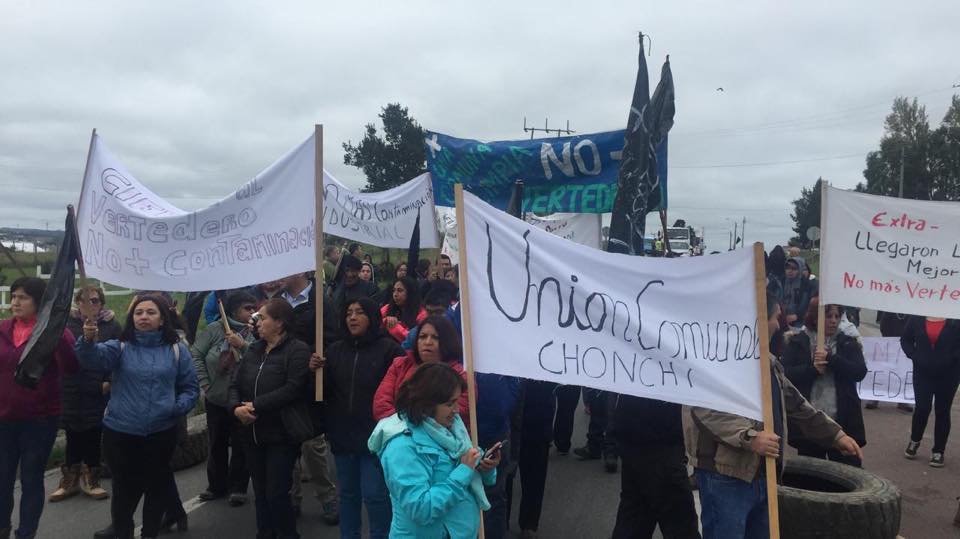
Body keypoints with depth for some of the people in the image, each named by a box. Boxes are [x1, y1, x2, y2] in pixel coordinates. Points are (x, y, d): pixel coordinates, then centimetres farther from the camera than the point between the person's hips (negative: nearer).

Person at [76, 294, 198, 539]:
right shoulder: (121, 347, -1)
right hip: (120, 433, -1)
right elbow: (94, 357, -22)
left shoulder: (177, 350, 0)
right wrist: (88, 340, -44)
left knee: (158, 486, 14)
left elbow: (190, 387, 6)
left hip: (161, 433, 1)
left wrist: (178, 407, -12)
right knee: (125, 488, 12)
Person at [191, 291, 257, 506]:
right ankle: (216, 486, 33)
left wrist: (243, 345, -26)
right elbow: (195, 355, -4)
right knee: (216, 444, 16)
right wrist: (204, 384, -6)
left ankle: (237, 488, 22)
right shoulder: (215, 329, -6)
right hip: (216, 399, 2)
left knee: (240, 446, 7)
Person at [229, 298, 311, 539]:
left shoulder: (297, 350, -11)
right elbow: (235, 383, 7)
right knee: (260, 492, 15)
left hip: (281, 434, -7)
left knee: (277, 493, -5)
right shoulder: (254, 349, 12)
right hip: (252, 433, 7)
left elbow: (293, 389, -22)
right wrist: (236, 407, -13)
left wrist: (256, 405, -20)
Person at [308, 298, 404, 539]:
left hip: (376, 435, -5)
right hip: (343, 434, 6)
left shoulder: (389, 348, -10)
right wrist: (317, 371, -10)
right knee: (347, 493, 19)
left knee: (374, 495, 1)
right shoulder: (335, 350, 8)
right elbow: (325, 392, 8)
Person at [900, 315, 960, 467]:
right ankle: (914, 440, 27)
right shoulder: (917, 318, -2)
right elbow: (905, 340, 7)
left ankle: (938, 451, 19)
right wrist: (914, 357, -5)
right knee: (921, 408, 0)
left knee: (942, 411, 8)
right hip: (923, 372, 1)